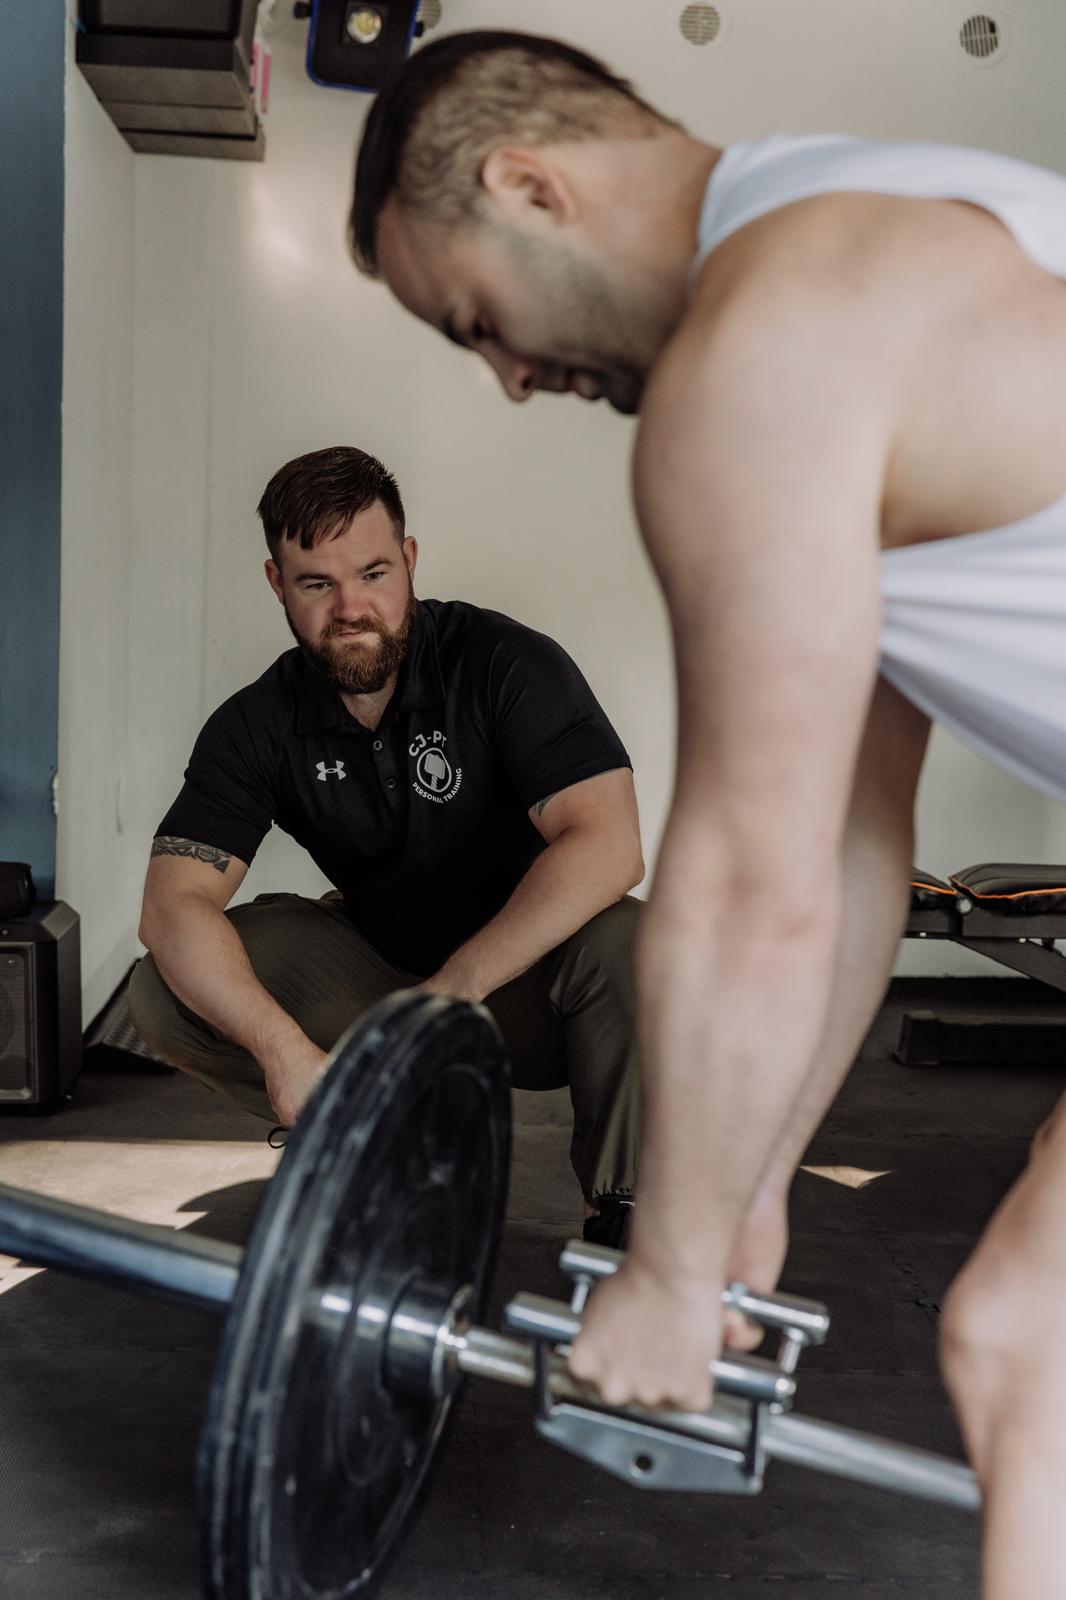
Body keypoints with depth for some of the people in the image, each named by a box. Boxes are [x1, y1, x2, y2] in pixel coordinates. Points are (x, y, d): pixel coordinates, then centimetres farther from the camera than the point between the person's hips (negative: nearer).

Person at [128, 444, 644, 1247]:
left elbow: (607, 845, -29)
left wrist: (452, 988, -35)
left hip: (526, 981, -3)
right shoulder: (261, 723, -8)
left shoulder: (506, 662, -18)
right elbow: (172, 902, -19)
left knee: (627, 947, -36)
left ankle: (626, 1225, -15)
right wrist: (282, 1046, -36)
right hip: (379, 964, 3)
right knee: (166, 991, -17)